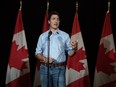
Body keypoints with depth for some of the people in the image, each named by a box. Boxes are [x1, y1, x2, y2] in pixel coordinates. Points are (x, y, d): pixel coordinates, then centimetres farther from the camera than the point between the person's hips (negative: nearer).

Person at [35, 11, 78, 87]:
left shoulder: (65, 35, 5)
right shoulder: (43, 36, 9)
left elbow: (70, 53, 5)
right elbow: (38, 53, 10)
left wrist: (74, 49, -18)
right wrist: (45, 59, -10)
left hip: (59, 69, -1)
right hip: (45, 68, 2)